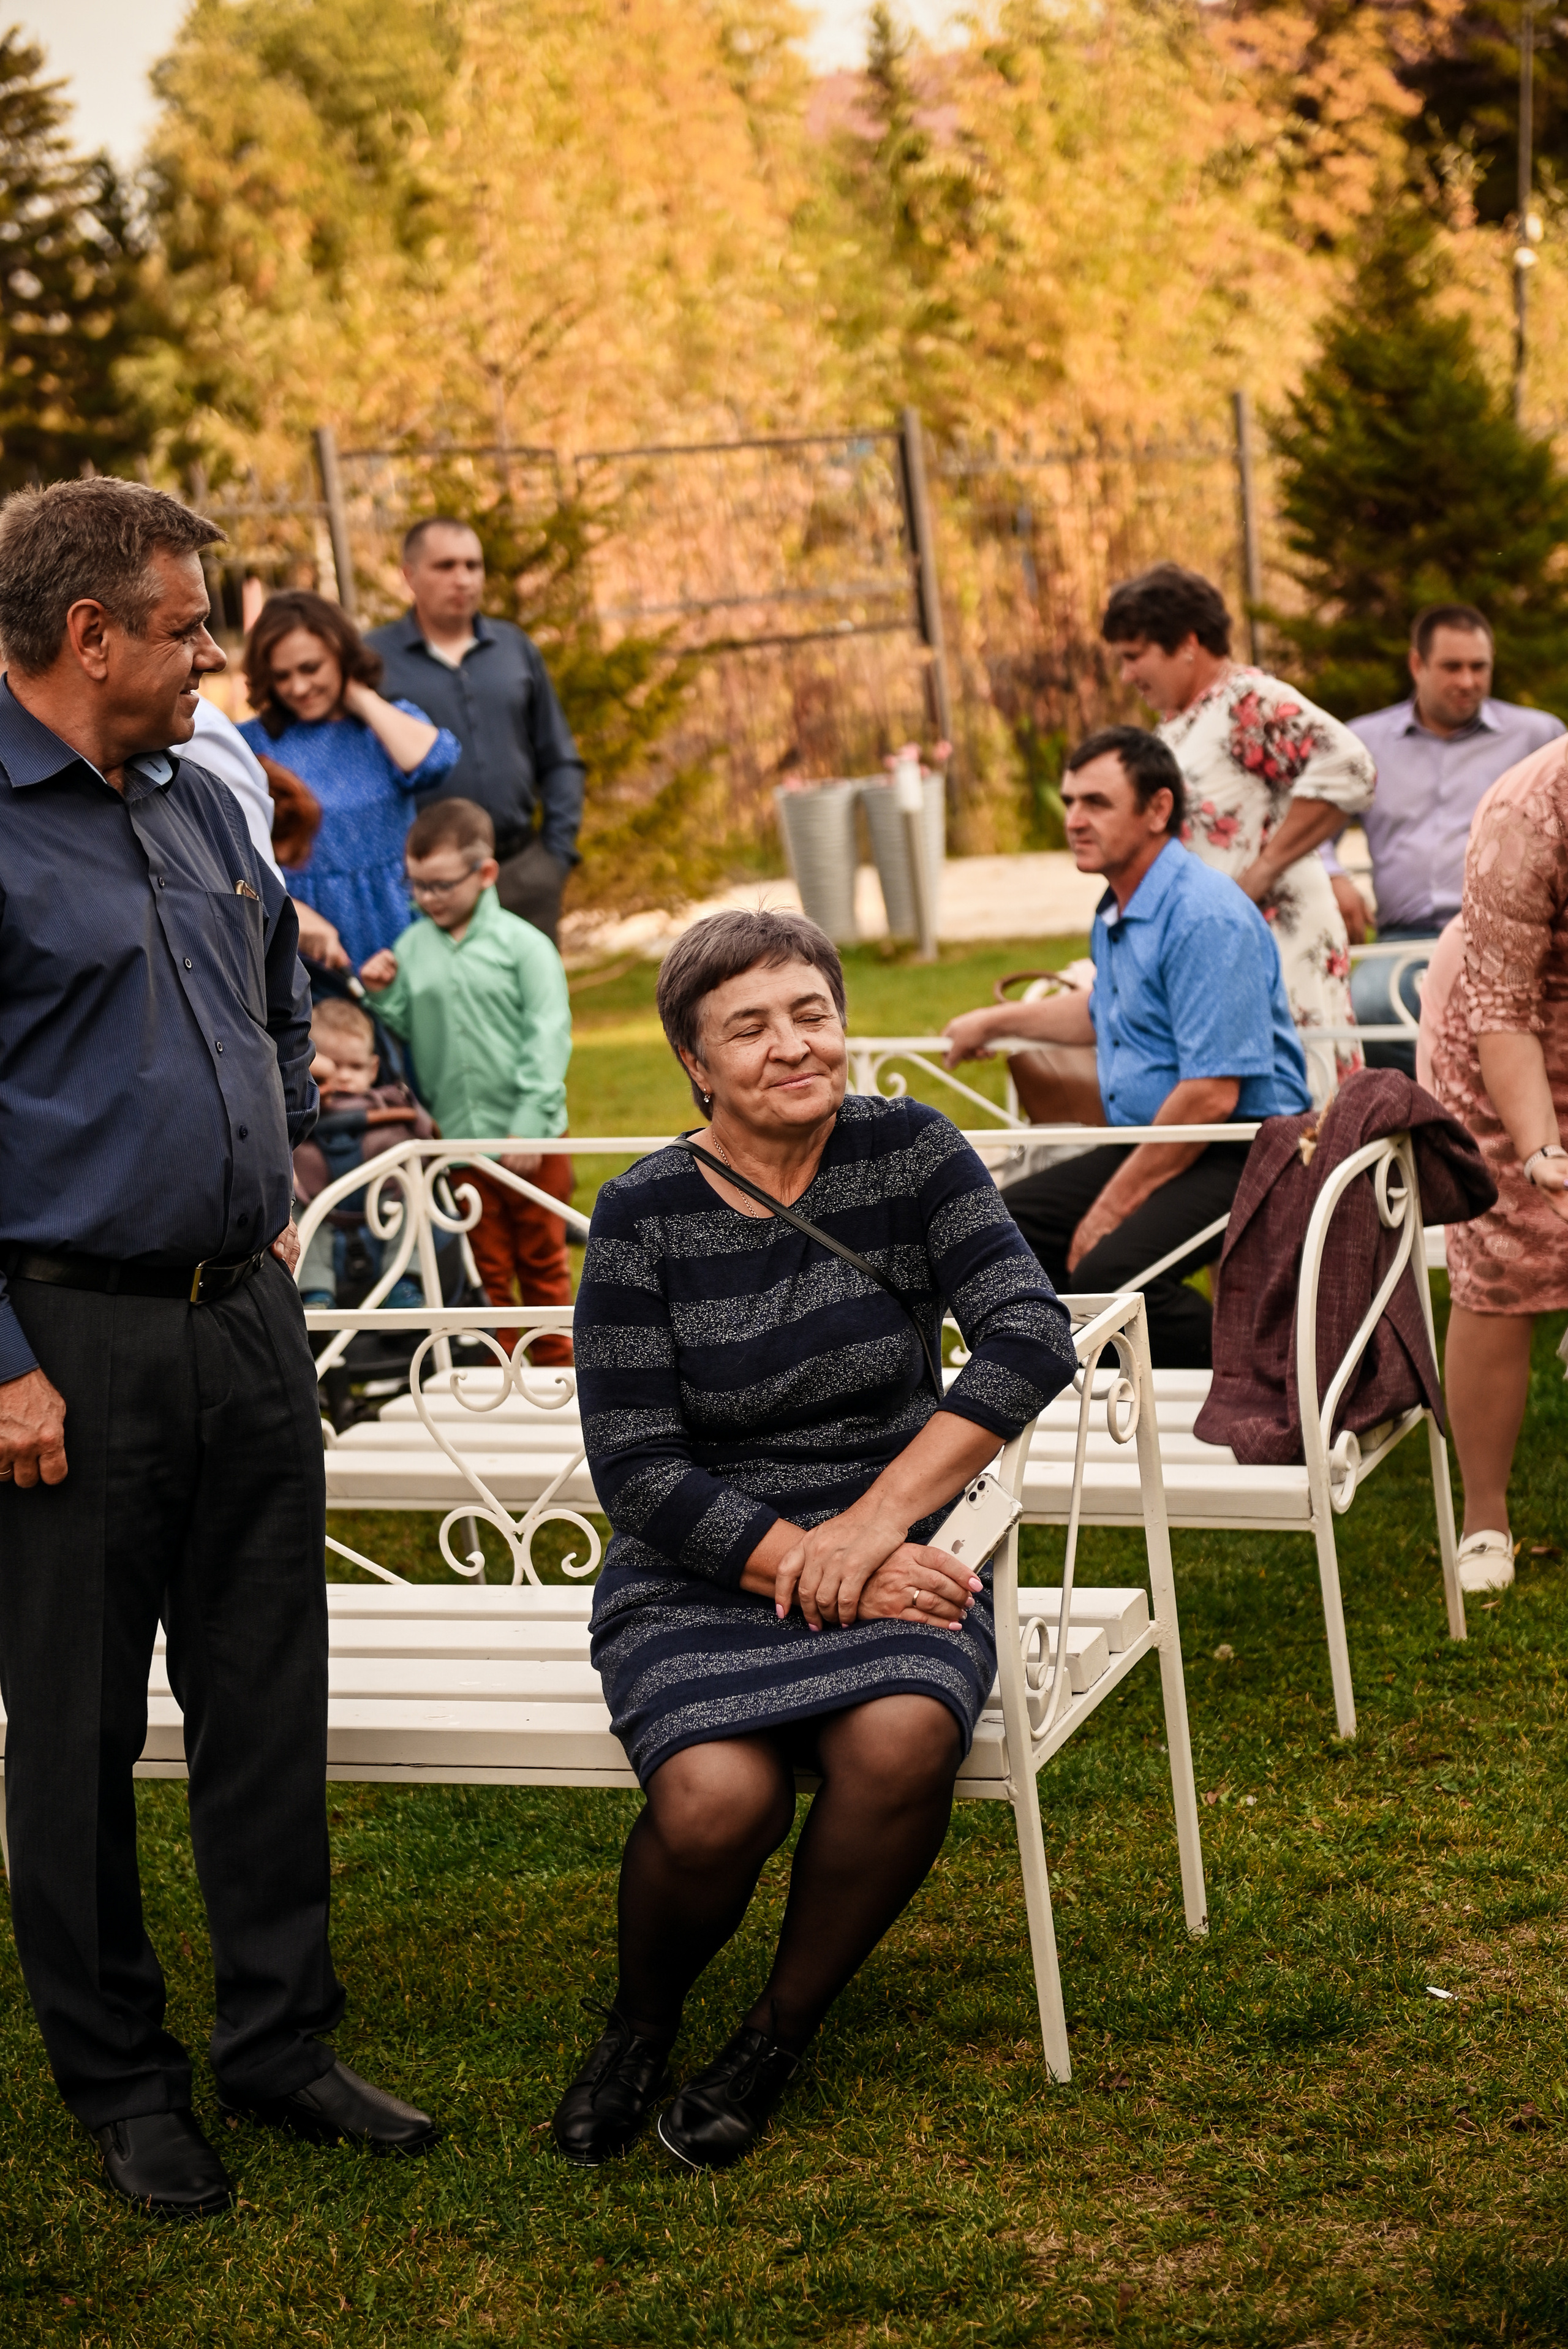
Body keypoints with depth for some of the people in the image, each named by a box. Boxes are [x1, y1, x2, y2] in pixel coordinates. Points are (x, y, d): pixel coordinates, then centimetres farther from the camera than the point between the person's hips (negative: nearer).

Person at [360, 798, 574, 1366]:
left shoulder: (523, 944, -6)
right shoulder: (412, 947, 4)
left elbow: (548, 1036, -9)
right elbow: (407, 1031, 11)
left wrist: (529, 1126, -14)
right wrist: (383, 997, -9)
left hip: (528, 1140, -2)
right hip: (458, 1138, 3)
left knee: (542, 1261, 11)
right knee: (487, 1266, 10)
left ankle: (554, 1366, 24)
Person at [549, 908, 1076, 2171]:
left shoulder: (907, 1152, 0)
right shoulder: (645, 1217, -4)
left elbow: (1030, 1335, -12)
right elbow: (638, 1474, -7)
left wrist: (872, 1523, -20)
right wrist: (810, 1569, -18)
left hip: (892, 1559, 1)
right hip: (698, 1579, -1)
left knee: (902, 1740, -32)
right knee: (718, 1799, -31)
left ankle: (782, 2031, -4)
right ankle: (641, 2022, 4)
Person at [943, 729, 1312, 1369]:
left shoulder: (1207, 918, -20)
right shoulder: (1117, 911, 12)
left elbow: (1211, 1095, -25)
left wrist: (1115, 1206, -19)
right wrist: (997, 1020, 45)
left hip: (1238, 1155, -10)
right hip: (1148, 1144, 10)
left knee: (1109, 1273, -31)